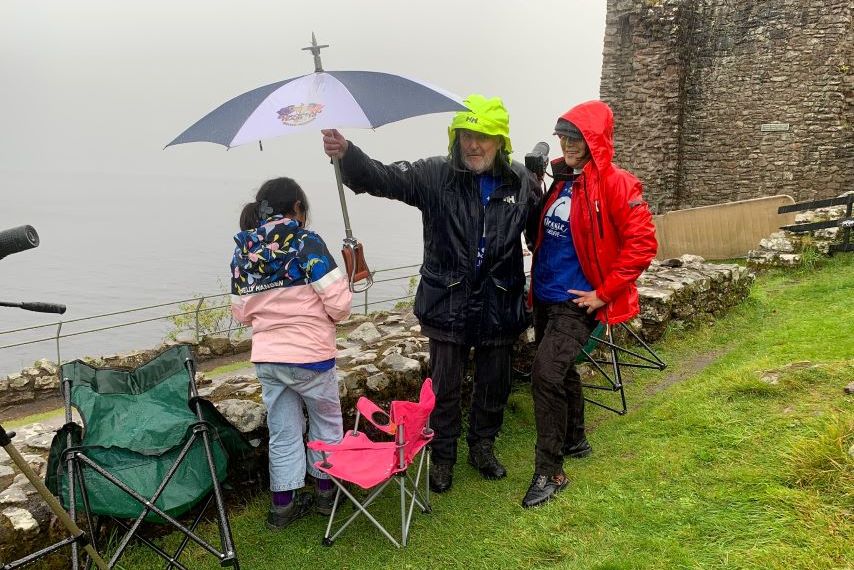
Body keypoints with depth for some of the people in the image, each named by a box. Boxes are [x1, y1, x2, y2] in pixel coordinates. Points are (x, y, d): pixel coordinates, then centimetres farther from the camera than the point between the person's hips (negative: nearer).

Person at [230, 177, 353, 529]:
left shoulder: (243, 251, 2)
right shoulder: (306, 242, -13)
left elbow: (241, 314, 9)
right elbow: (338, 304, -17)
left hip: (266, 359, 4)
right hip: (310, 356, -4)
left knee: (283, 432, 17)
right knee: (326, 423, 19)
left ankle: (283, 506, 25)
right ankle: (326, 492, 32)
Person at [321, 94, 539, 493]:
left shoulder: (522, 182, -1)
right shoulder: (435, 175, -9)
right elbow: (384, 177, -22)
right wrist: (347, 154, -39)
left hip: (499, 305, 2)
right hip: (447, 303, -2)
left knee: (495, 385, 17)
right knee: (444, 387, 10)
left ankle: (482, 447, 41)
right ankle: (443, 456, 30)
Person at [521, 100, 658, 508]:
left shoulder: (615, 184, -14)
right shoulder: (562, 180, 9)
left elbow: (642, 243, -18)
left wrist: (605, 292, -18)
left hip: (579, 301, -8)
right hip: (545, 296, 8)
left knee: (546, 372, -18)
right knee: (560, 370, 20)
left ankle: (549, 472, -5)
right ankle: (575, 441, 42)